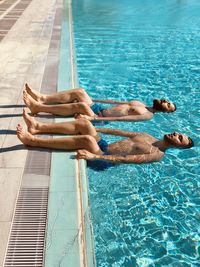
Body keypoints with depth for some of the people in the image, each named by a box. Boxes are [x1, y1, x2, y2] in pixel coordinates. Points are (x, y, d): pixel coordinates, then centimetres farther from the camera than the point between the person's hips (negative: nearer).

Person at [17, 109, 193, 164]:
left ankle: (32, 140, -28)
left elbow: (129, 159, -22)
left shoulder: (158, 155, -8)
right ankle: (38, 127, -10)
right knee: (84, 124, -9)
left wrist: (94, 156, -31)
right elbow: (118, 132, 22)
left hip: (104, 155, -8)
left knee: (86, 140, -32)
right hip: (104, 145, 8)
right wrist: (95, 129, 23)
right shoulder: (148, 137, 19)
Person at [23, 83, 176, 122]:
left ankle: (37, 107, -26)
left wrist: (93, 118, -29)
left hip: (100, 117, -9)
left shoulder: (147, 115, -8)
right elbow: (116, 102, 26)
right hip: (99, 108, 9)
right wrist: (94, 100, 28)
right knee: (80, 92, -7)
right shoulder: (141, 104, 21)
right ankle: (43, 98, -11)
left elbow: (121, 119, -20)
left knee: (81, 106, -31)